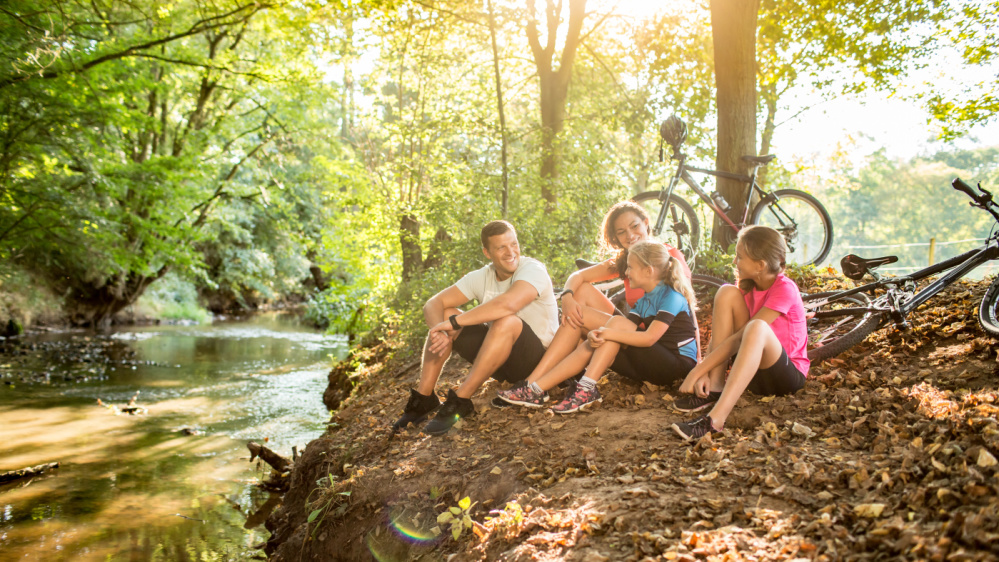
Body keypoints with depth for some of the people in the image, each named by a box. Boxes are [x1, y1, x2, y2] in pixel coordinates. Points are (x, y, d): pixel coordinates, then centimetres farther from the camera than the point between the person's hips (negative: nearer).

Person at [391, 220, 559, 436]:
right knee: (443, 315, -8)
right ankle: (423, 399, -11)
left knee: (506, 321, -37)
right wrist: (441, 331, -29)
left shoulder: (533, 270, -19)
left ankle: (459, 402, -28)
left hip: (537, 358, -6)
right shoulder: (482, 277, -1)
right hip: (498, 354, 6)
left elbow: (507, 304, -41)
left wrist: (454, 322, -34)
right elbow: (433, 304, -6)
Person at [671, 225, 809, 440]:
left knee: (756, 328, -39)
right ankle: (714, 388, -17)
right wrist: (704, 372, -20)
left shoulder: (785, 289, -18)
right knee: (727, 293, -12)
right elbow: (721, 334, -3)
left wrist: (696, 372, -25)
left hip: (789, 374, -6)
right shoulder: (748, 287, 4)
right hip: (752, 370, 7)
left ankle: (715, 419, -50)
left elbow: (737, 338, -24)